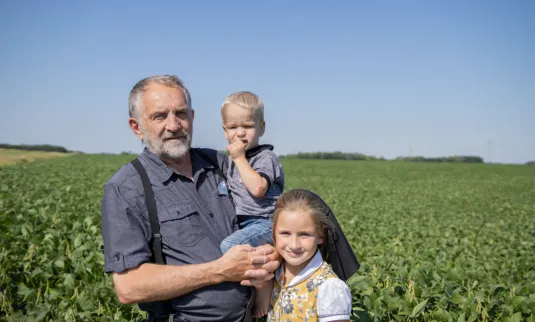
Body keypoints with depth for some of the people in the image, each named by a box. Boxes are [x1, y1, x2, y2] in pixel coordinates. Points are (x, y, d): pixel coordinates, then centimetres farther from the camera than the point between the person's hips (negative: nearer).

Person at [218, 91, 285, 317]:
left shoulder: (265, 157, -9)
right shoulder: (231, 160, 16)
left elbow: (258, 188, -26)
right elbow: (231, 191, 27)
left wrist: (240, 158, -19)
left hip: (262, 222, -10)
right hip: (241, 223, 10)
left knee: (230, 246, -31)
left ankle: (264, 291, -15)